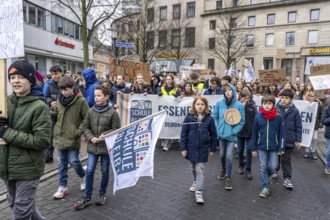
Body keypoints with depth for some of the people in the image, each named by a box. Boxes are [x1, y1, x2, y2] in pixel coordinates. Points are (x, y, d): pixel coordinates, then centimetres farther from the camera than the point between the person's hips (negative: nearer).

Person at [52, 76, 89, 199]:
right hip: (60, 137, 5)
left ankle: (83, 176, 29)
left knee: (73, 161, -1)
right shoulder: (59, 99, 4)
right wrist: (56, 129, 9)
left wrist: (79, 131, -14)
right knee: (61, 163, 11)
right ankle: (62, 187, 23)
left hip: (72, 138, -5)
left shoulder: (81, 101, -12)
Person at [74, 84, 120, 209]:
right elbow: (86, 127, 4)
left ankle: (102, 193, 31)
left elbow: (116, 129, -7)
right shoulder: (91, 111, -1)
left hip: (107, 146, -2)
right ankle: (87, 197, 18)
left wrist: (105, 135, -20)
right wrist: (91, 138, -12)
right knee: (89, 171, 3)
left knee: (105, 171, 12)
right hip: (93, 146, 2)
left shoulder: (112, 112, -10)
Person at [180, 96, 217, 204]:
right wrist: (183, 148, -7)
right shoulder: (189, 117, -9)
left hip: (203, 148, -1)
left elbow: (213, 134, 1)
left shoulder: (209, 119, -8)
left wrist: (212, 149, 3)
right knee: (193, 168, 20)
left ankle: (199, 193, 4)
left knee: (200, 170, -2)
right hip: (191, 147, 2)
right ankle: (195, 182, 45)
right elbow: (184, 133, -5)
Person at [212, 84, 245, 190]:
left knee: (229, 156, -6)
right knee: (222, 154, 17)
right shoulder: (219, 103, -5)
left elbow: (242, 121, -5)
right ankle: (223, 169, 44)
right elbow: (214, 117, 3)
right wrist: (217, 129, -5)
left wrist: (234, 131, -11)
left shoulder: (239, 105, -9)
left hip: (231, 135, -2)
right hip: (221, 134, 2)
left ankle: (228, 177, 11)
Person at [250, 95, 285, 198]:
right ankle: (265, 187, 17)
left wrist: (281, 148, -2)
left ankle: (266, 176, 36)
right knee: (262, 167, 6)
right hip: (261, 147, 1)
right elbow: (254, 133, 1)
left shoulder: (279, 117, -6)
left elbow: (281, 133, -1)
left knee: (272, 167, 4)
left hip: (274, 148, 0)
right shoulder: (258, 117, -5)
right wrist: (253, 148, 2)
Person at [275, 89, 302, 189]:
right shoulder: (275, 108, -8)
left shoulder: (295, 111, -5)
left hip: (288, 140, -1)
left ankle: (287, 178, 14)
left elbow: (298, 127, 0)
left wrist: (298, 140, -1)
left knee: (286, 159, 4)